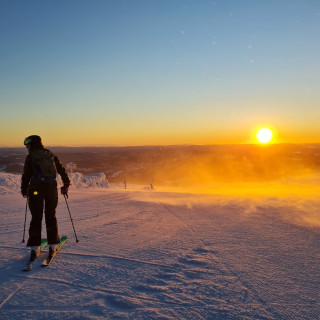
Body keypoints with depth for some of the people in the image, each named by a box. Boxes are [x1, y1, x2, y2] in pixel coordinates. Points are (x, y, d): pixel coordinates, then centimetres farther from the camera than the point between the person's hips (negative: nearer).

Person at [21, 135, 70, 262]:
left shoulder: (30, 157, -3)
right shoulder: (51, 155, 8)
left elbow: (26, 175, -1)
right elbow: (61, 170, 11)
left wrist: (24, 190, 13)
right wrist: (66, 185, 20)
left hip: (36, 189, -3)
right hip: (52, 187, 3)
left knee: (36, 218, 5)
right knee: (51, 216, 12)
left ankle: (35, 248, 5)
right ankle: (53, 245, 13)